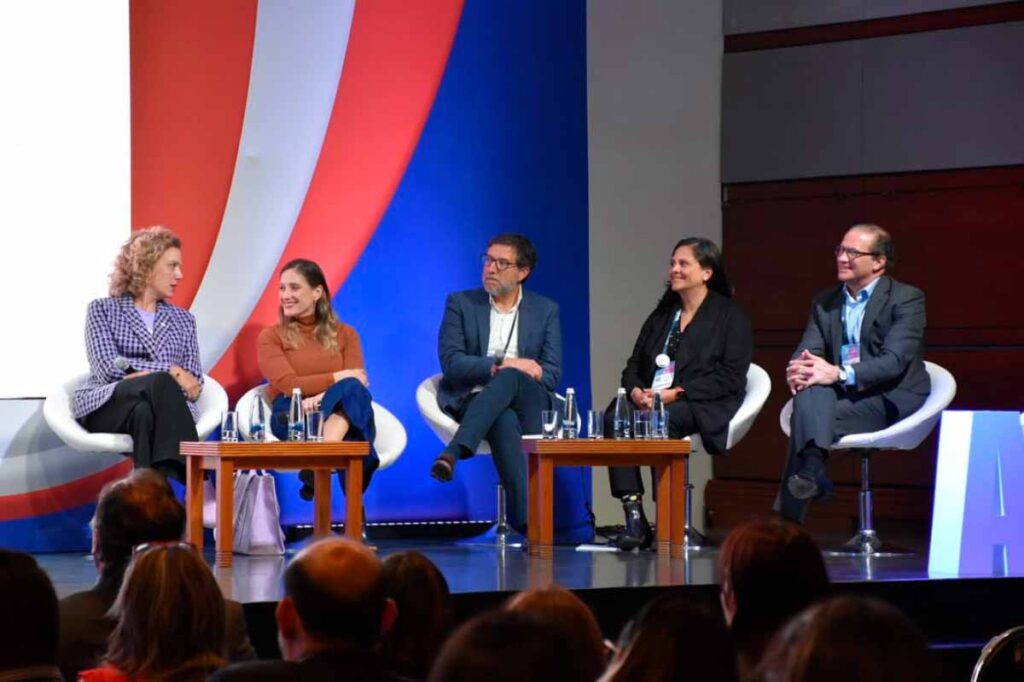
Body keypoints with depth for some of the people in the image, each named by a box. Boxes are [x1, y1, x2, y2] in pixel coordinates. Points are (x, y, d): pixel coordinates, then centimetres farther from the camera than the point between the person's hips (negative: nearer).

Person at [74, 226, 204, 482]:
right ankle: (189, 486, -52)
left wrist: (145, 375, -10)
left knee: (144, 411, -39)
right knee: (161, 384, -38)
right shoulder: (103, 310, 14)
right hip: (105, 406, -3)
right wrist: (170, 373, -9)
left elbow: (194, 384, 11)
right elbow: (109, 368, -4)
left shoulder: (183, 320, 25)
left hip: (163, 409, 3)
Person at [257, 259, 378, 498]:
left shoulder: (344, 334, 20)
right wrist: (338, 378, -7)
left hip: (344, 412, 2)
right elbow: (289, 385, -1)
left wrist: (323, 396, -18)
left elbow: (358, 382, 2)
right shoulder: (271, 337, 15)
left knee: (353, 391, -37)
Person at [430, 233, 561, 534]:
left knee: (509, 378, -38)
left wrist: (508, 372, -15)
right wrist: (498, 366, -16)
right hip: (474, 399, -1)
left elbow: (551, 374, 5)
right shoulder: (460, 303, 11)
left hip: (529, 402, 1)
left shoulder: (546, 311, 14)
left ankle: (454, 452, -52)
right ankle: (529, 520, -55)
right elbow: (451, 363, -1)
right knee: (505, 421, -40)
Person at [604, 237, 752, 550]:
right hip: (649, 400, 5)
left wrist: (676, 394, -17)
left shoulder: (732, 316, 4)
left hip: (703, 407, -5)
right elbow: (634, 365, 19)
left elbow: (729, 377, -7)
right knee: (614, 416, -28)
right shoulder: (661, 315, 24)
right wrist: (636, 391, -6)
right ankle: (633, 515, -34)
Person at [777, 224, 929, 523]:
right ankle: (812, 472, -45)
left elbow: (894, 361, -15)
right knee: (810, 389, -30)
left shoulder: (907, 298, -1)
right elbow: (807, 350, 8)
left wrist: (840, 374, -28)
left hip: (893, 400, -5)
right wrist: (798, 368, -19)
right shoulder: (825, 302, 18)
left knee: (807, 414, -29)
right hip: (844, 396, 5)